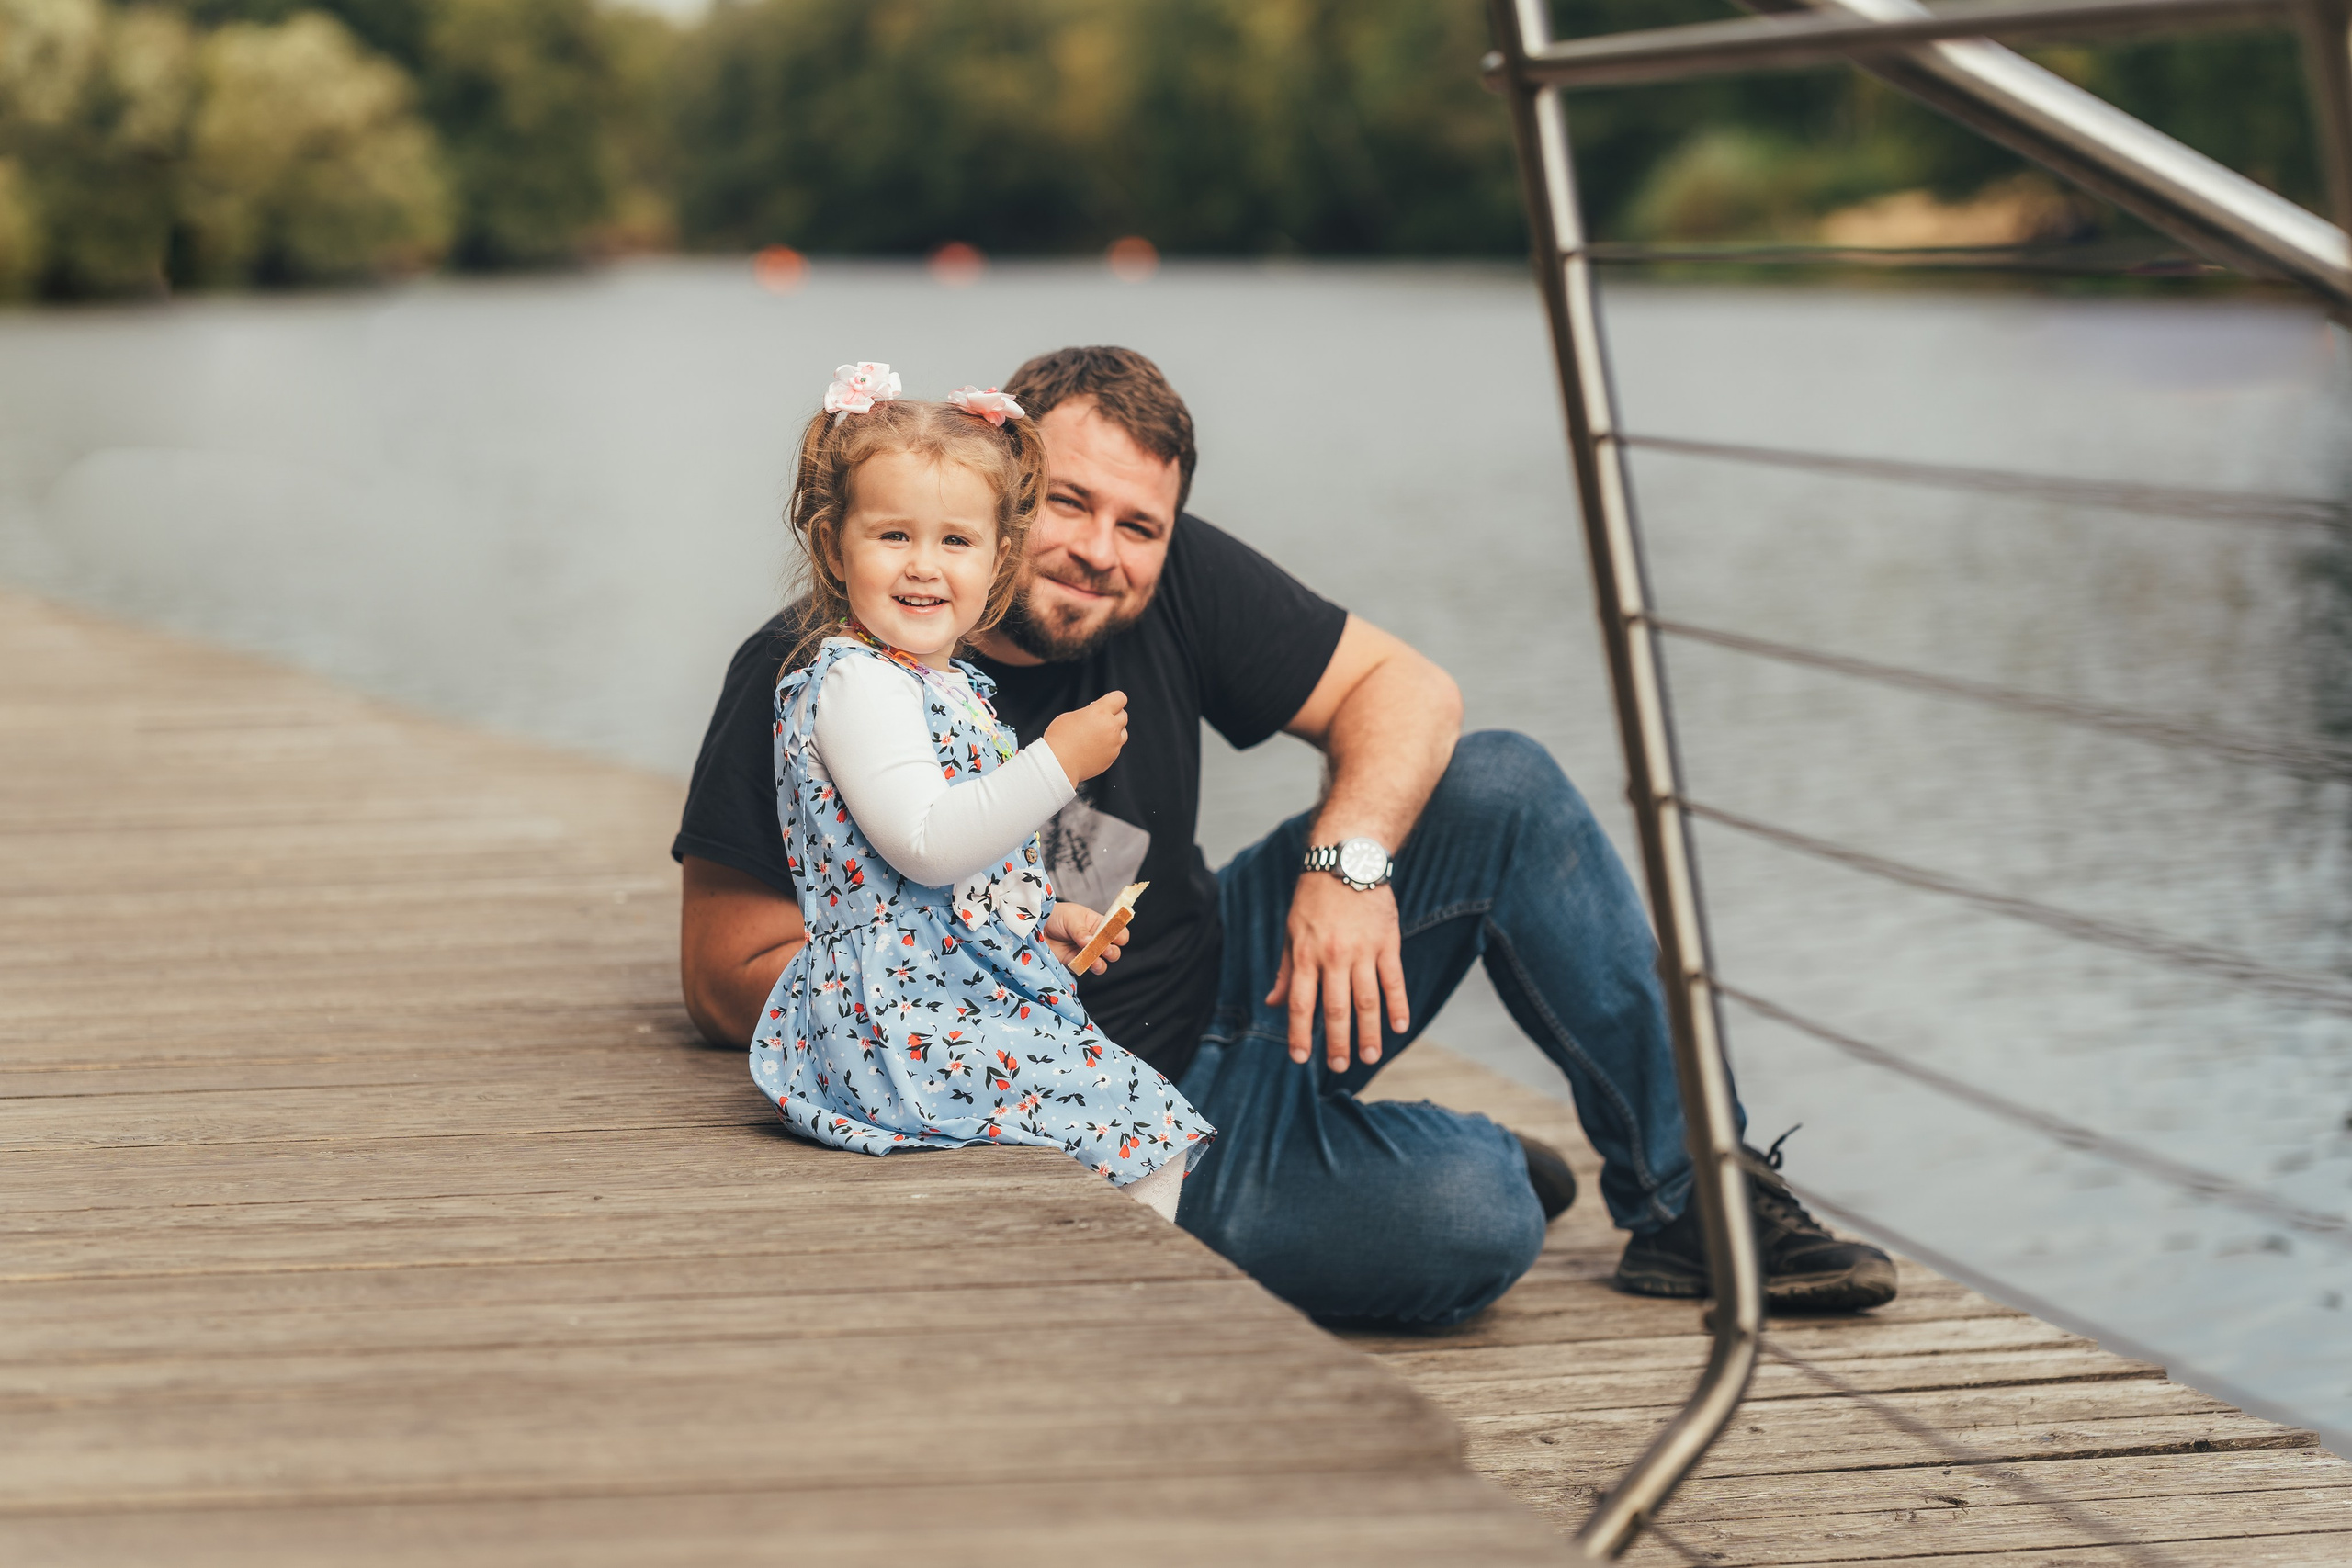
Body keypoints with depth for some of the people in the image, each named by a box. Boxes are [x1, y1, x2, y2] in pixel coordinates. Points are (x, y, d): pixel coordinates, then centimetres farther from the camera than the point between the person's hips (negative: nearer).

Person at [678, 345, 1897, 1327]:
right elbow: (729, 980, -19)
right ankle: (1480, 1161, 12)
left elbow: (1403, 690, -1)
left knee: (1505, 789, -7)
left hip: (1237, 990, 7)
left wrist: (1348, 856, -21)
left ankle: (1691, 1206, 5)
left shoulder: (1172, 584, -6)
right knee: (1466, 1222, -28)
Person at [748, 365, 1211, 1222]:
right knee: (1147, 1125, -12)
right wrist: (1057, 762, -24)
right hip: (909, 1019, -10)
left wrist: (1043, 916, 16)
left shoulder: (950, 686, 17)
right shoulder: (854, 683, -15)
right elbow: (924, 845, -25)